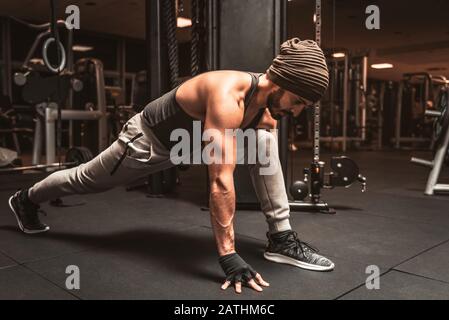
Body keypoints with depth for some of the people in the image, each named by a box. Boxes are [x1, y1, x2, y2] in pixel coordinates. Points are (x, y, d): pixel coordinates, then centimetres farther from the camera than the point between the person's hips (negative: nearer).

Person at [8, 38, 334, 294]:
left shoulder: (266, 111, -13)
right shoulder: (227, 96, -41)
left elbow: (266, 165, -2)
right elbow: (221, 181, -45)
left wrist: (277, 219, 0)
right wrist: (229, 255, -42)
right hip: (148, 139, -6)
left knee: (266, 142, -14)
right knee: (87, 180, 18)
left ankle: (281, 238, -10)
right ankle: (26, 199, 50)